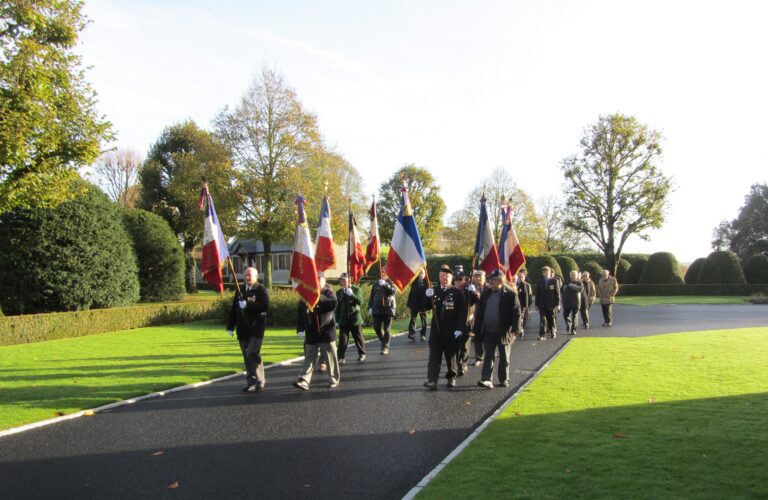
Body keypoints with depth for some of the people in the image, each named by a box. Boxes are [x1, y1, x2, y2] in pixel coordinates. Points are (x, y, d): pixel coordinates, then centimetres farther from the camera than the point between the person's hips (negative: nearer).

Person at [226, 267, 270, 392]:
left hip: (256, 328, -5)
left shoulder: (261, 290, -3)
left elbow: (265, 306, -18)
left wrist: (248, 305, -21)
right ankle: (251, 382, 15)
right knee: (247, 356, 7)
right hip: (243, 329, 5)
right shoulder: (240, 291, 14)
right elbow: (233, 309, 15)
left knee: (252, 353, -14)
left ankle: (260, 381, -3)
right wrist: (230, 327, 10)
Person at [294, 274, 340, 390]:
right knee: (309, 358, 3)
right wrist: (300, 329, 1)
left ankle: (334, 379, 18)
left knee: (330, 356, 4)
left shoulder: (328, 292, -2)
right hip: (311, 333, 3)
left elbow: (333, 304, -23)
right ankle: (304, 381, 0)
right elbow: (300, 312, 8)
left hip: (326, 332, -3)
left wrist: (319, 297, -25)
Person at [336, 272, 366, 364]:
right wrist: (337, 320, 8)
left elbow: (360, 302, -12)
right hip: (343, 320, 1)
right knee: (343, 338, -9)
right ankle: (341, 357, -7)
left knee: (358, 337, 9)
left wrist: (352, 295, -25)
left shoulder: (356, 289, -1)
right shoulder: (338, 292, 7)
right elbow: (337, 307, 10)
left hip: (355, 318, -1)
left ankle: (362, 354, 28)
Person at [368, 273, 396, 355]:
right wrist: (370, 307, 6)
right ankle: (383, 340, 22)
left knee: (386, 330, -2)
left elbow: (392, 292, -16)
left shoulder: (390, 283, 4)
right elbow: (371, 297, 15)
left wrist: (385, 285, -25)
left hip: (388, 309, -3)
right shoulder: (375, 284, 14)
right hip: (377, 310, 3)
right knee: (376, 327, -4)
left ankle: (385, 348, 3)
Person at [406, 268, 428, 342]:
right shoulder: (414, 282, 6)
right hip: (414, 304, 2)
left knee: (423, 320, 10)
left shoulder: (427, 283, -5)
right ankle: (411, 335, -7)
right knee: (413, 319, -4)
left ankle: (423, 335, 21)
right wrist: (409, 304, 5)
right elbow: (411, 293, 8)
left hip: (423, 304, -2)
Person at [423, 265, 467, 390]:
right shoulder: (434, 291, 9)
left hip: (451, 331, -2)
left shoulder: (457, 292, -3)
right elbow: (426, 308, 6)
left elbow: (462, 311, -7)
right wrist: (427, 297, -13)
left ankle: (452, 377, 28)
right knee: (434, 356, -4)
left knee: (451, 355, 11)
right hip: (436, 330, 3)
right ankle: (432, 380, -8)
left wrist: (460, 328, -13)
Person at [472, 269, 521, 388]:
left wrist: (515, 329, -17)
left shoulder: (510, 293, -9)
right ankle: (487, 380, -1)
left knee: (504, 357, 10)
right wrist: (477, 329, 4)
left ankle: (504, 380, 23)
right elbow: (479, 311, 8)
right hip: (488, 331, 3)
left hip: (504, 331, -3)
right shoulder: (486, 293, 5)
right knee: (489, 356, 1)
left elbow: (516, 312, -11)